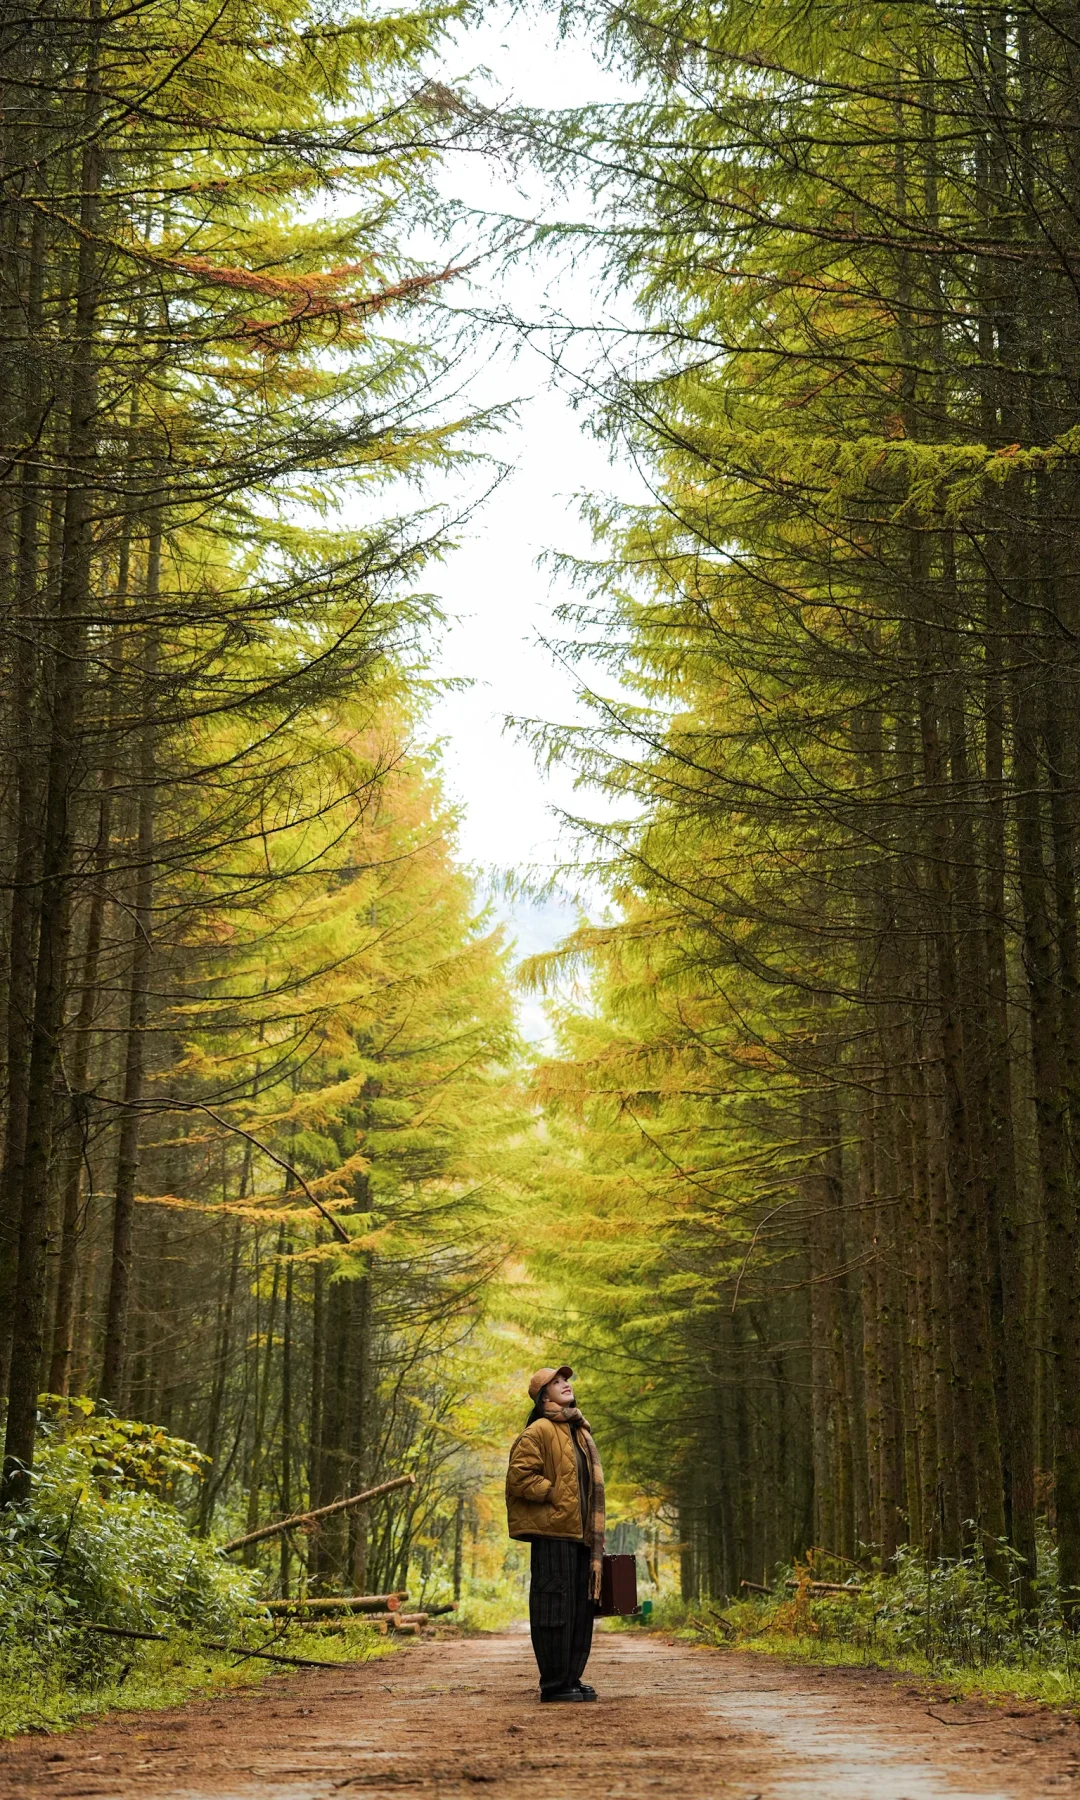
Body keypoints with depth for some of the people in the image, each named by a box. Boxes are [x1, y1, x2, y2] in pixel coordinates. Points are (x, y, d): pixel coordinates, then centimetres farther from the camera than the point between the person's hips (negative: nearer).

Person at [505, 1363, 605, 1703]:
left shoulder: (579, 1432, 20)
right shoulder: (538, 1432, -8)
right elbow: (520, 1476, -16)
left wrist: (596, 1535, 21)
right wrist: (554, 1494, -14)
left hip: (581, 1534, 9)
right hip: (552, 1533, -9)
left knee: (581, 1608, 11)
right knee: (555, 1607, -6)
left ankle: (572, 1678, 19)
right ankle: (554, 1684, -1)